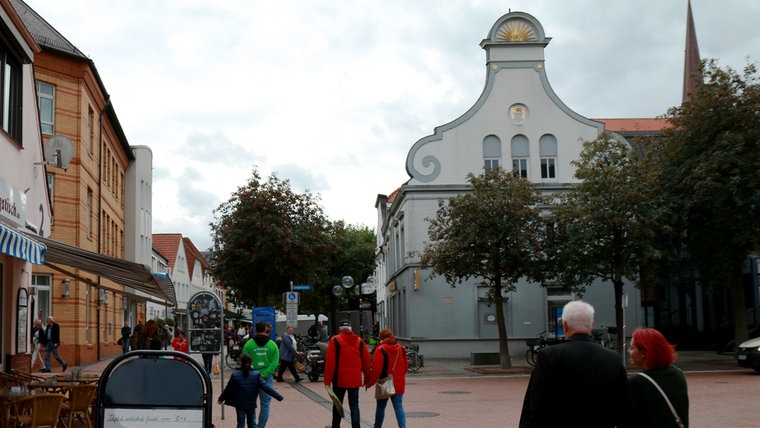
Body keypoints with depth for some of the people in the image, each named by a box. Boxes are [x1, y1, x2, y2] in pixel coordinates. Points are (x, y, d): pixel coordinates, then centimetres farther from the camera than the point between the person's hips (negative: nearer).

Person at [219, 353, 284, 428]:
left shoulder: (235, 375, -10)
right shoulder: (256, 375, -10)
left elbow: (228, 389, -2)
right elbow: (266, 387, -12)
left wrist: (221, 399, 15)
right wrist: (278, 396, -8)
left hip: (239, 404, -1)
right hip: (251, 404, 1)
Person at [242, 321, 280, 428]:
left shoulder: (248, 344, -3)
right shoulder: (273, 345, 1)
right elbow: (274, 363, -6)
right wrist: (265, 374, -10)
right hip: (267, 378, 1)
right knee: (265, 404, 8)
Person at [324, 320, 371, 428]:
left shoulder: (335, 341, -5)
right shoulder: (360, 341, 5)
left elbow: (330, 362, -10)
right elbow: (366, 362, 5)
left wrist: (327, 380, -8)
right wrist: (367, 378, 14)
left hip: (340, 378, -2)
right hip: (355, 379, 2)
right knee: (354, 405, 4)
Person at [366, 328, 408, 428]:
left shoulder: (380, 350, -13)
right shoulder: (401, 349, 5)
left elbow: (376, 369, -15)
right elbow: (405, 366, 12)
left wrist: (370, 383, -5)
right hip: (398, 384, 4)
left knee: (380, 407, 11)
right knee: (398, 407, 3)